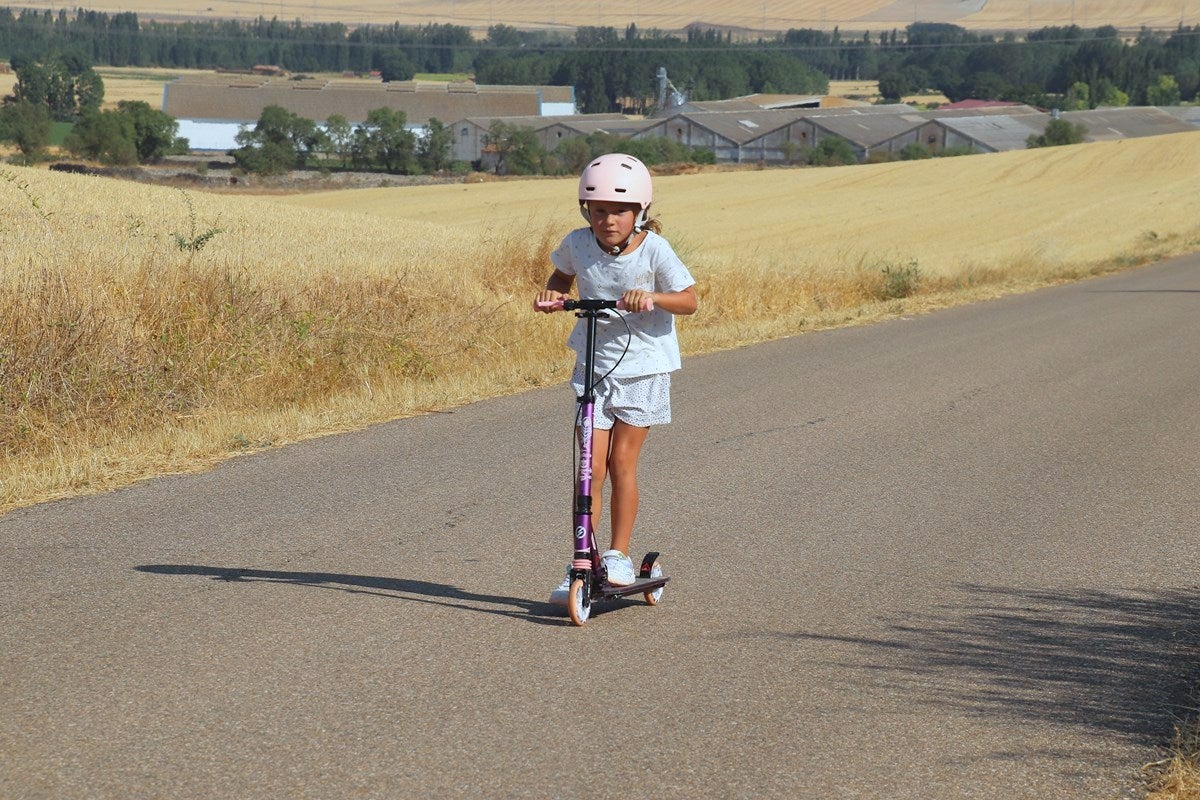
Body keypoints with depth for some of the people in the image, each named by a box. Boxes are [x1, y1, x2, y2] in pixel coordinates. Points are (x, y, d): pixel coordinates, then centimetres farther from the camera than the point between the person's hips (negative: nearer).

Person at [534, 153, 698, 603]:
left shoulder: (653, 250, -14)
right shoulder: (578, 245, -7)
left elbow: (689, 300, -10)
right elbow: (562, 275, 14)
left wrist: (653, 297, -29)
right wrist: (551, 294, -8)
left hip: (643, 366, -2)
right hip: (593, 364, 2)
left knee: (622, 461, 0)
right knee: (591, 466, -3)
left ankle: (619, 556, 13)